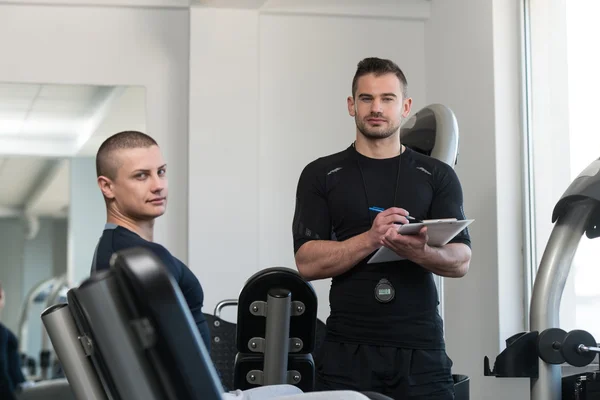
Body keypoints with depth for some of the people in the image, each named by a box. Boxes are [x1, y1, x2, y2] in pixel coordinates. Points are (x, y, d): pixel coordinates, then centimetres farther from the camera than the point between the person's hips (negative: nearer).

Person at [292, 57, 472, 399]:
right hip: (348, 348, 0)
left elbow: (461, 260, 0)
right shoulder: (322, 175, 5)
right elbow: (307, 262, -4)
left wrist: (420, 252, -22)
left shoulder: (437, 176, 7)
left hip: (421, 348, 1)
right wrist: (370, 239, -20)